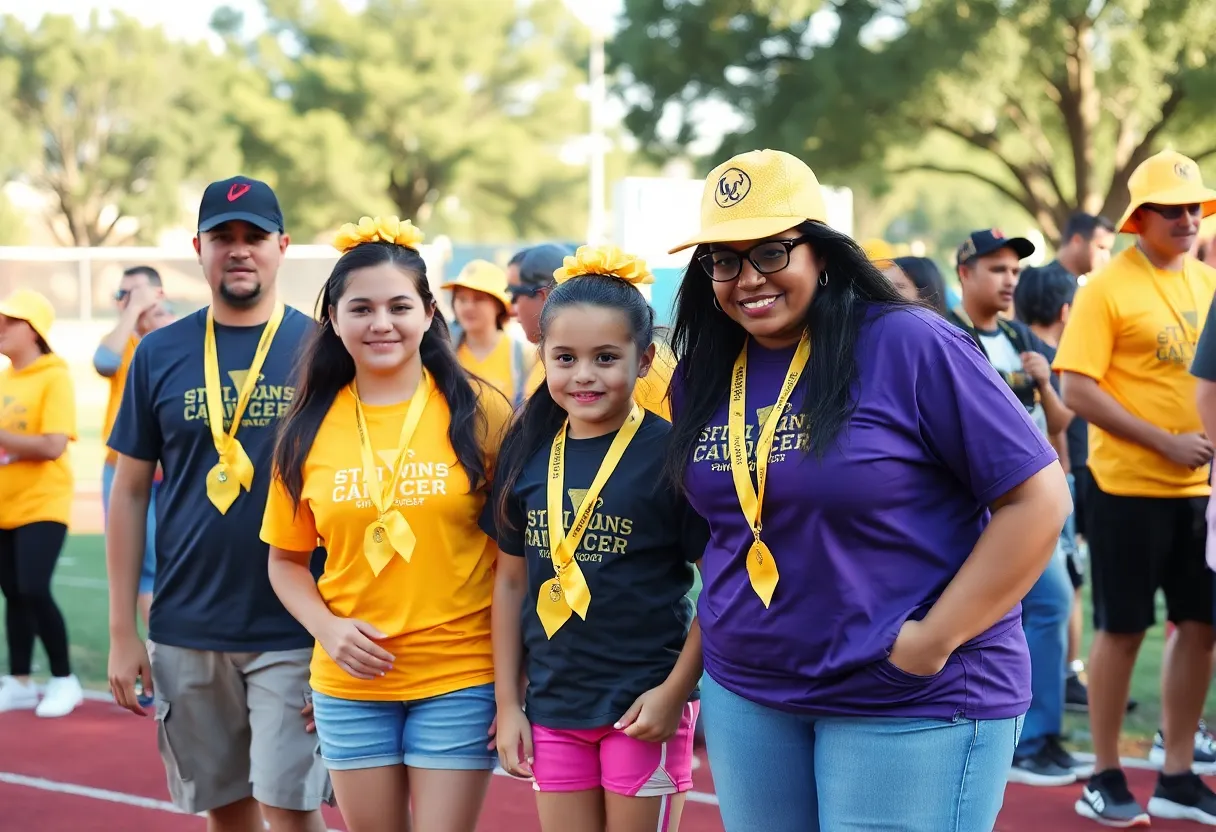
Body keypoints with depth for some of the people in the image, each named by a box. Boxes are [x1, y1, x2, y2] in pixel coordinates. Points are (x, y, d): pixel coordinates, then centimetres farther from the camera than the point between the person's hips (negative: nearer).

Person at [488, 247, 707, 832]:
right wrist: (507, 702, 8)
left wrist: (675, 691, -12)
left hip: (643, 707, -4)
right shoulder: (528, 452, 3)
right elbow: (511, 580, 10)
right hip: (553, 709, 4)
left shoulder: (671, 453, -10)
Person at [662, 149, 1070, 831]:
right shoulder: (703, 378, 5)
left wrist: (936, 639, -15)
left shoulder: (909, 346, -13)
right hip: (744, 694, 6)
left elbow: (1039, 497, -13)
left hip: (915, 704, -5)